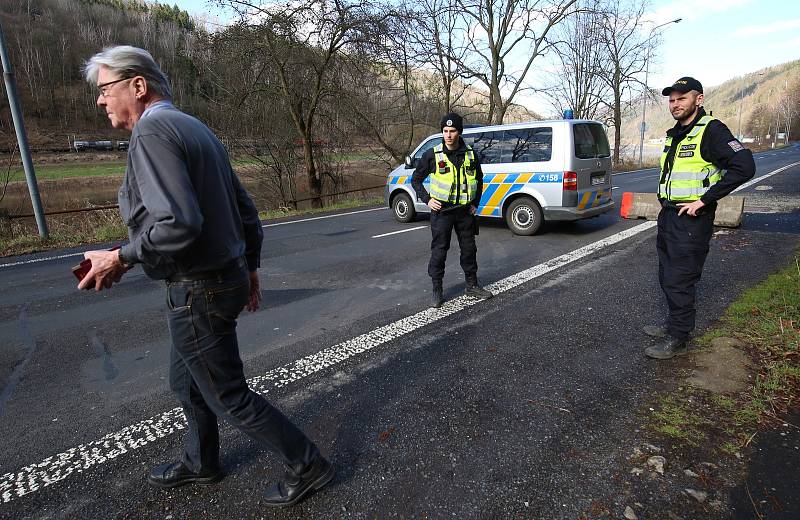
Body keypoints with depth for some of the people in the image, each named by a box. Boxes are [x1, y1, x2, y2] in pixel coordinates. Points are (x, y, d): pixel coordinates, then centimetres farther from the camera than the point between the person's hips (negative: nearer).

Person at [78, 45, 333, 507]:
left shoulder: (153, 131, -17)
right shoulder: (198, 129, 12)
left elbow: (179, 224, -29)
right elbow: (246, 210, 13)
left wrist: (121, 258, -15)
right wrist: (251, 266, 19)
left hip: (200, 292, -10)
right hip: (227, 276, 10)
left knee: (228, 396, 6)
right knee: (187, 382, 26)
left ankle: (307, 465, 21)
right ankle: (201, 463, 47)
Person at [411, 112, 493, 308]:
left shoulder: (470, 154, 4)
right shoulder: (432, 155, -5)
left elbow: (479, 179, 18)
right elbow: (416, 179, 4)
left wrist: (475, 203, 10)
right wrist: (427, 200, -7)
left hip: (465, 211, 3)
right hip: (442, 211, -3)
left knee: (469, 248, 12)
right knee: (439, 251, 0)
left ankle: (472, 285, 28)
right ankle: (436, 290, 11)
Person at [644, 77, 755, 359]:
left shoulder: (711, 130, -12)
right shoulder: (673, 134, 14)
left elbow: (744, 166, -22)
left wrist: (704, 200, -22)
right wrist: (666, 206, 15)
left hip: (691, 219, -9)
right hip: (668, 216, 9)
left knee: (679, 281, -4)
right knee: (667, 277, 17)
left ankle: (678, 339, 9)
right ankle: (674, 325, 32)